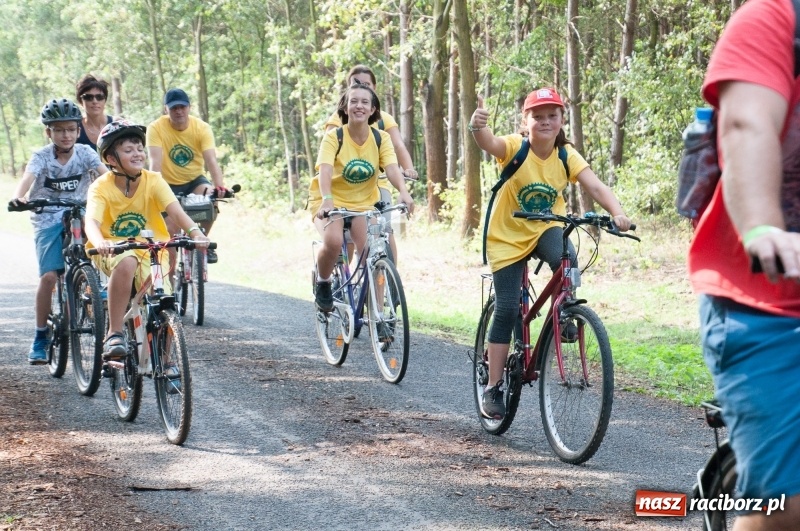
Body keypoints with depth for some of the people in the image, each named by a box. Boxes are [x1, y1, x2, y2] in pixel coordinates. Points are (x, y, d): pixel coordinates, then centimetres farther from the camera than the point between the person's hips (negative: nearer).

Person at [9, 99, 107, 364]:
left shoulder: (85, 153, -3)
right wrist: (19, 196, -47)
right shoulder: (41, 157, -7)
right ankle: (41, 337, -2)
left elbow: (105, 173, -18)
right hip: (48, 218, -1)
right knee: (49, 275, -15)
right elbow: (28, 177, -25)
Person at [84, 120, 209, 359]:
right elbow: (91, 222, -29)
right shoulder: (101, 187, -13)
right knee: (126, 262, -37)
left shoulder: (153, 181, -8)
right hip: (112, 251, -2)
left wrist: (195, 232, -43)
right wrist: (100, 243, -52)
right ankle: (114, 335, -30)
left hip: (149, 251, 2)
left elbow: (175, 210, -23)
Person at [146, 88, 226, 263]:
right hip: (169, 184, -1)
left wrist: (219, 186, -42)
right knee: (170, 232, -15)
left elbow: (211, 160, -25)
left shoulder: (202, 128, -13)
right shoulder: (156, 128, -17)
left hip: (195, 181, 1)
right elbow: (155, 161, -27)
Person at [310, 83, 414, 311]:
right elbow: (325, 170, -26)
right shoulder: (334, 137, -12)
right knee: (333, 242, -32)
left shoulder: (381, 138, -4)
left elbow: (392, 168, -19)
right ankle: (323, 283, -1)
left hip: (364, 204, 2)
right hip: (331, 203, -2)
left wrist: (404, 192, -39)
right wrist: (327, 199, -45)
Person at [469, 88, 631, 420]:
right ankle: (493, 388, 4)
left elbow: (595, 186, -23)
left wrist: (617, 213, -43)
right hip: (508, 235, -2)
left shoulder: (566, 155, -11)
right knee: (506, 310, -7)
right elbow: (488, 143, -40)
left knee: (565, 258, -33)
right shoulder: (515, 148, -19)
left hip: (546, 229, 2)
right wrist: (477, 126, -65)